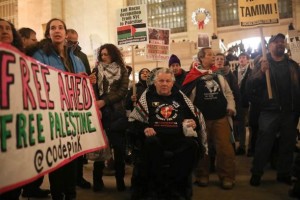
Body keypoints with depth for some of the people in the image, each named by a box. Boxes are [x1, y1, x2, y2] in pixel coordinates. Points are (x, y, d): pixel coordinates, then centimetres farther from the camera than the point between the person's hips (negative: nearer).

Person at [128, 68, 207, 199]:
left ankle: (174, 188, -18)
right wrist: (144, 128, -11)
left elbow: (196, 116, 25)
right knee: (151, 143, -37)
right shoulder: (148, 96, 16)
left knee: (192, 145, -31)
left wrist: (195, 123, 1)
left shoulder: (180, 96, 21)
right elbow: (134, 119, 9)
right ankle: (153, 188, -20)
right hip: (156, 137, -1)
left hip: (178, 138, 2)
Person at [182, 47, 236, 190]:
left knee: (225, 148, -1)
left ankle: (227, 177, 13)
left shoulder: (218, 74, 10)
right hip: (201, 118, -2)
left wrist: (231, 106, 1)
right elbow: (185, 94, -4)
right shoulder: (193, 76, -2)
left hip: (221, 117, 2)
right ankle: (202, 176, 25)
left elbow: (228, 92, 14)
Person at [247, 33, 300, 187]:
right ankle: (256, 173, 15)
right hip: (270, 112, -4)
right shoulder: (263, 64, 0)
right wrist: (261, 72, -27)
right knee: (264, 144, 1)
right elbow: (250, 86, -12)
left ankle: (284, 174, 27)